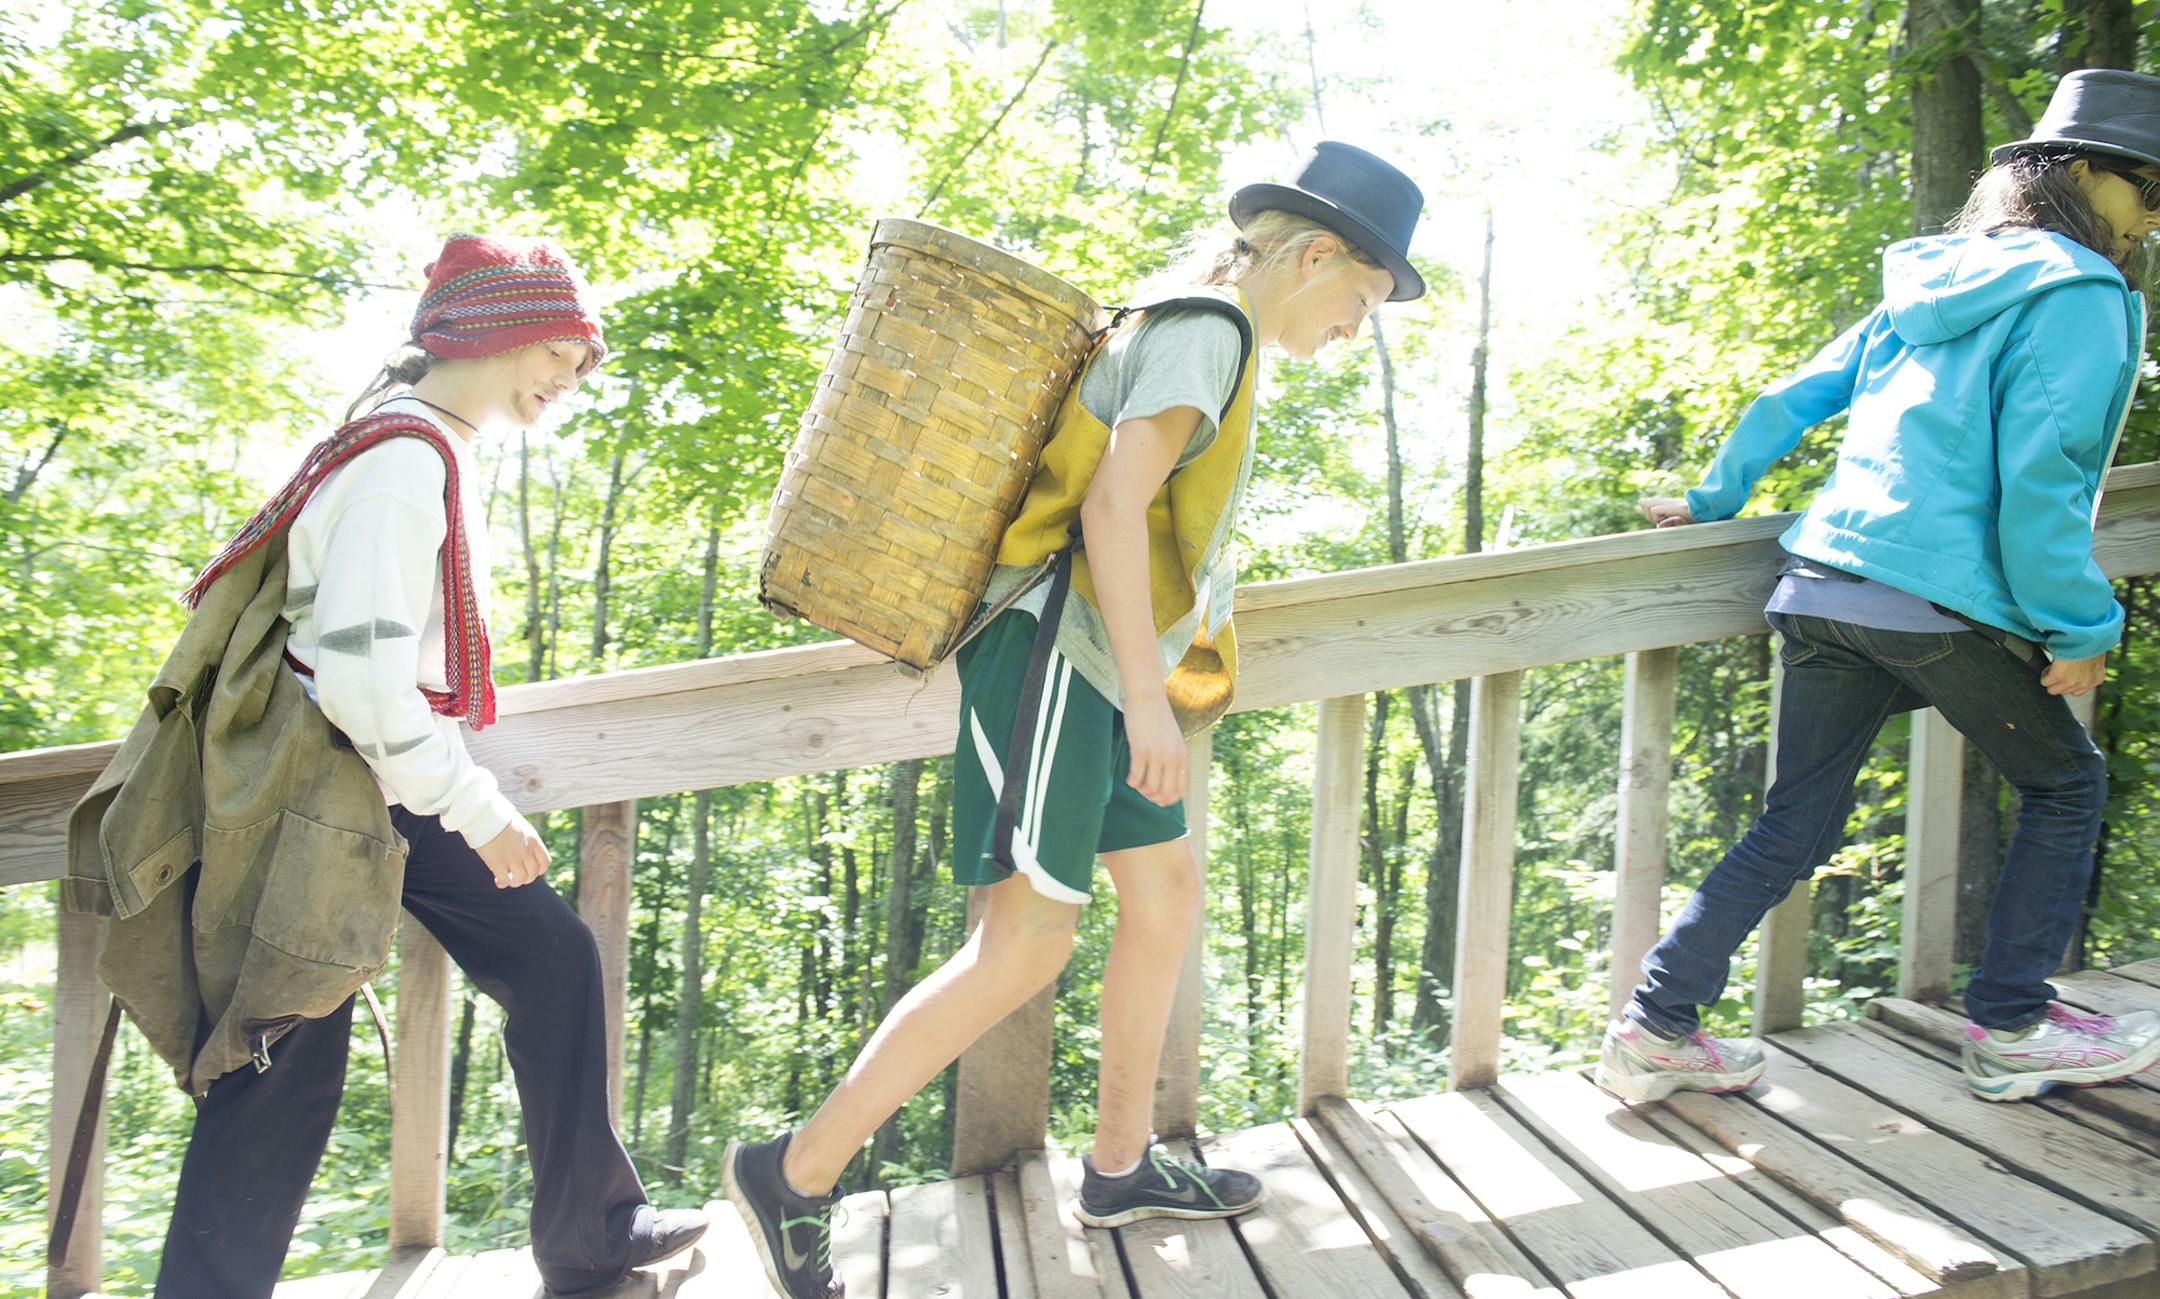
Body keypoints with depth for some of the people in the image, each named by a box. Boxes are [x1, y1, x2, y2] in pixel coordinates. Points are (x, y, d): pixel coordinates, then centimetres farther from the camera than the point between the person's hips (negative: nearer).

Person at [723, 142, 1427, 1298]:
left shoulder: (1188, 327, 20)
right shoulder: (1208, 328, -11)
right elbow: (1111, 504, -20)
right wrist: (1149, 697, -22)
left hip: (1094, 669, 11)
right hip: (1061, 656, -11)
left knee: (1167, 895, 14)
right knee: (1027, 944, -9)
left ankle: (1120, 1165, 27)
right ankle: (797, 1172, -1)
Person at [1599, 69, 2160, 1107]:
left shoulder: (1925, 290, 18)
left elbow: (1789, 402, 19)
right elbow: (2037, 481, -14)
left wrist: (1713, 500, 31)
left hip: (1822, 584, 7)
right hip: (1943, 603, -7)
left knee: (1794, 828, 12)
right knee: (2066, 786, 18)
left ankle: (1653, 1031, 10)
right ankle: (2010, 1032, 22)